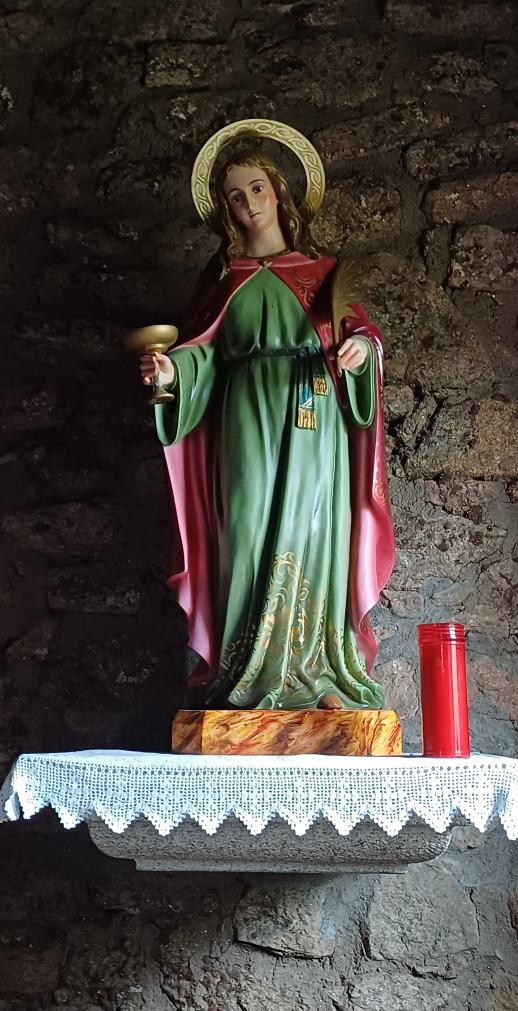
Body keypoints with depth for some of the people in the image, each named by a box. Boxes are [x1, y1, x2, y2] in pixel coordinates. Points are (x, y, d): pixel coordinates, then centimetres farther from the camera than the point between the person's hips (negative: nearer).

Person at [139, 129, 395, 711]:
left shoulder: (321, 270, 15)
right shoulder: (224, 277, 15)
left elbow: (359, 327, 8)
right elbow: (206, 351, 5)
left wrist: (361, 346, -16)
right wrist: (172, 370, -16)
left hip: (315, 420, 0)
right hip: (248, 418, 0)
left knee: (310, 532, -4)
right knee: (252, 532, -7)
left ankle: (317, 674, 1)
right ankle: (253, 680, -3)